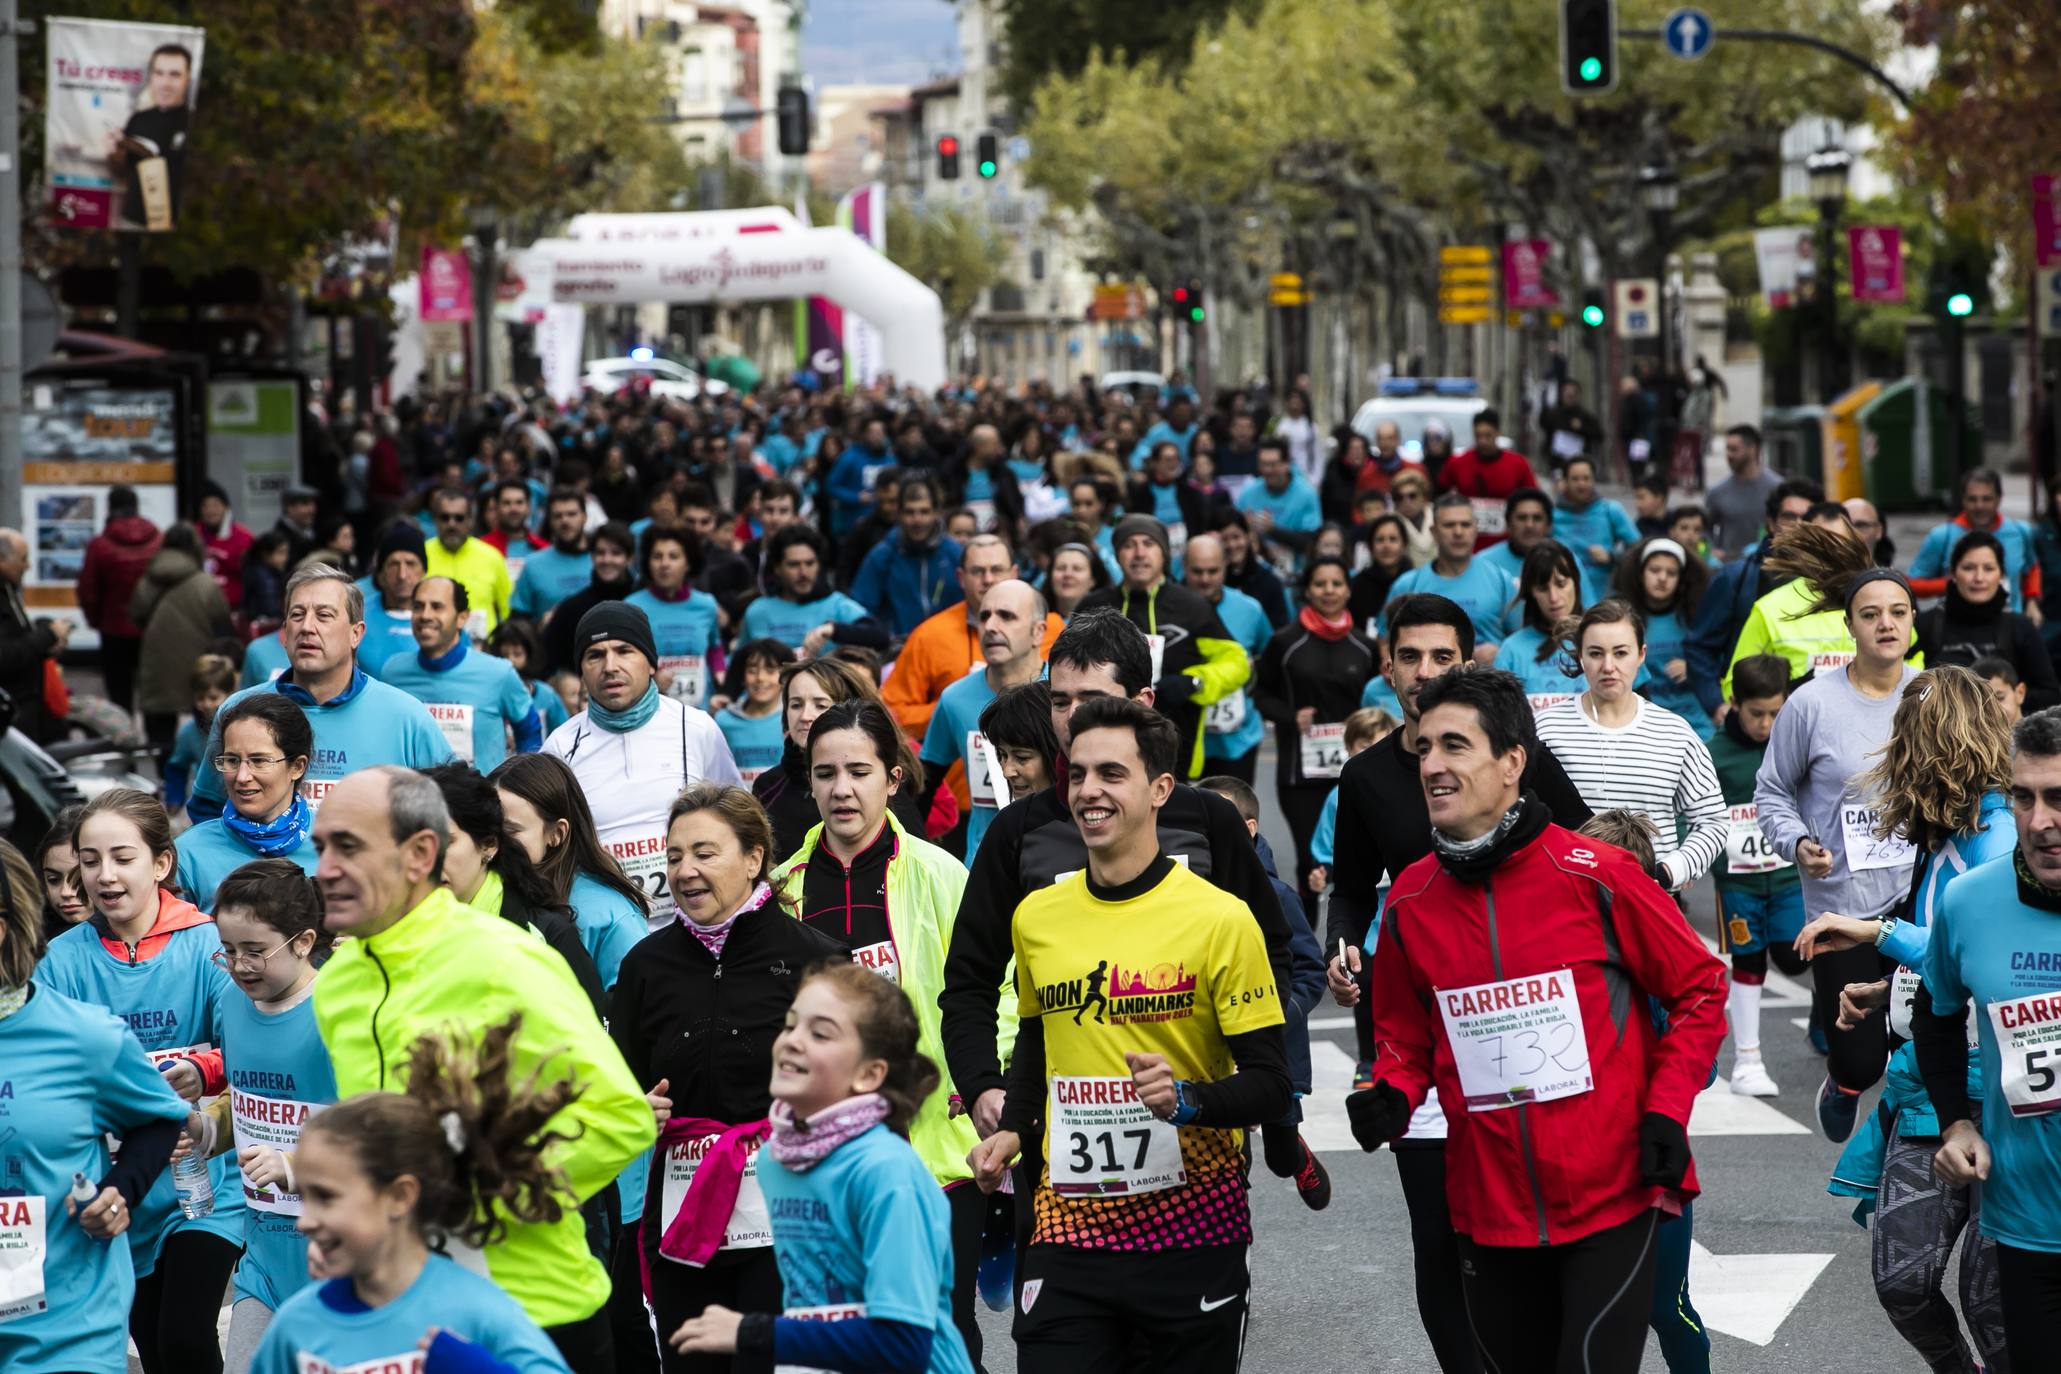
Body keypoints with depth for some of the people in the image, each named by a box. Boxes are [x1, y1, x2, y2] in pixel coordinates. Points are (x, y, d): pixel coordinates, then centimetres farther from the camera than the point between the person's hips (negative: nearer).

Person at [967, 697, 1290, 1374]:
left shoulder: (1221, 920, -7)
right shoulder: (1035, 918, 8)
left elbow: (1271, 1085, -7)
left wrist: (1185, 1099, -24)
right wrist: (1011, 1129, 9)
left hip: (1191, 1234, -3)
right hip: (1068, 1228, 3)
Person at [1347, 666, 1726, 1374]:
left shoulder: (1595, 877, -10)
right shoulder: (1409, 902, 2)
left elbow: (1699, 990, -1)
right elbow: (1404, 1032, 16)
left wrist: (1666, 1110, -9)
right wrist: (1392, 1095, -5)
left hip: (1612, 1198, -4)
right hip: (1491, 1208, 4)